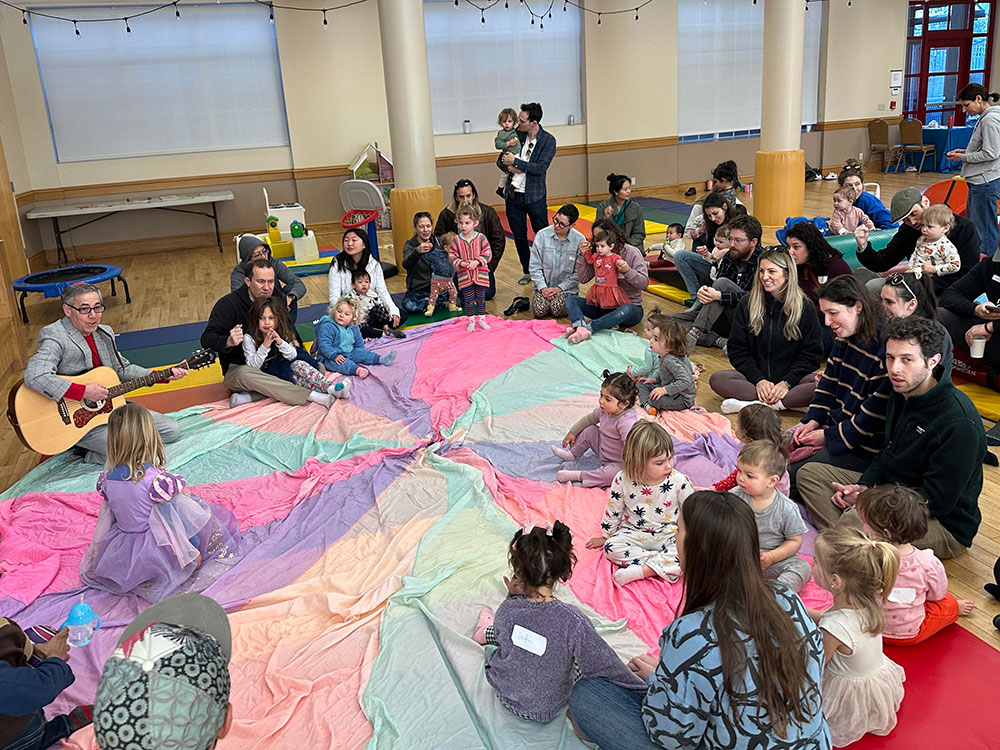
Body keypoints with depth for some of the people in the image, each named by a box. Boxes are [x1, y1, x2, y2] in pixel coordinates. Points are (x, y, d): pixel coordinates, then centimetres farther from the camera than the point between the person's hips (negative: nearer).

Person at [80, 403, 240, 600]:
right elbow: (172, 522, -18)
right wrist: (192, 553, -5)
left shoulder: (107, 478, -7)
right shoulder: (157, 479, -25)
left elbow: (107, 520, 7)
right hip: (154, 553, -6)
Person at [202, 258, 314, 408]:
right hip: (237, 368, -5)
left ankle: (249, 396, -29)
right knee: (244, 375, -42)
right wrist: (228, 341, -40)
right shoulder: (228, 304, -12)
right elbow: (207, 339, -17)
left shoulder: (278, 298, 3)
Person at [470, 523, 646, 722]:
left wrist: (513, 597, -5)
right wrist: (645, 691, -12)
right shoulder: (572, 620, -32)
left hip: (504, 693, 2)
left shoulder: (507, 609, -23)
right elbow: (605, 663, -23)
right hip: (545, 710, -2)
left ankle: (485, 632, 56)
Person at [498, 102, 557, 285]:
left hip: (534, 196, -4)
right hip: (513, 194, 4)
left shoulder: (548, 140, -8)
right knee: (519, 236, 10)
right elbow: (501, 160, 10)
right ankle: (527, 272, 24)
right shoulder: (517, 134, 4)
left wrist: (515, 162, -17)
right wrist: (509, 167, -12)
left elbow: (540, 168, -19)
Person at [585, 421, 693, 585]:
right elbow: (613, 511, 1)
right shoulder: (623, 480, -14)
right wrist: (605, 536, 10)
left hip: (668, 534, 0)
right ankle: (665, 565, -24)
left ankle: (641, 570, -30)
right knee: (611, 547, -27)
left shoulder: (678, 480, -15)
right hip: (634, 533, 1)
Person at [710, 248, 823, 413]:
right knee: (717, 379, -27)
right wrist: (759, 380, -13)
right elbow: (737, 350, 2)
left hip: (790, 378, -1)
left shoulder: (804, 307, 1)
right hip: (755, 377, 1)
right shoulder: (747, 304, 4)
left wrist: (786, 382, -15)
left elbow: (811, 354, 0)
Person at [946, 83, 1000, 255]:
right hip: (979, 182, 11)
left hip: (986, 183, -11)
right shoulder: (985, 118, 16)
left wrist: (963, 158, -10)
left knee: (984, 229, -7)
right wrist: (964, 151, 11)